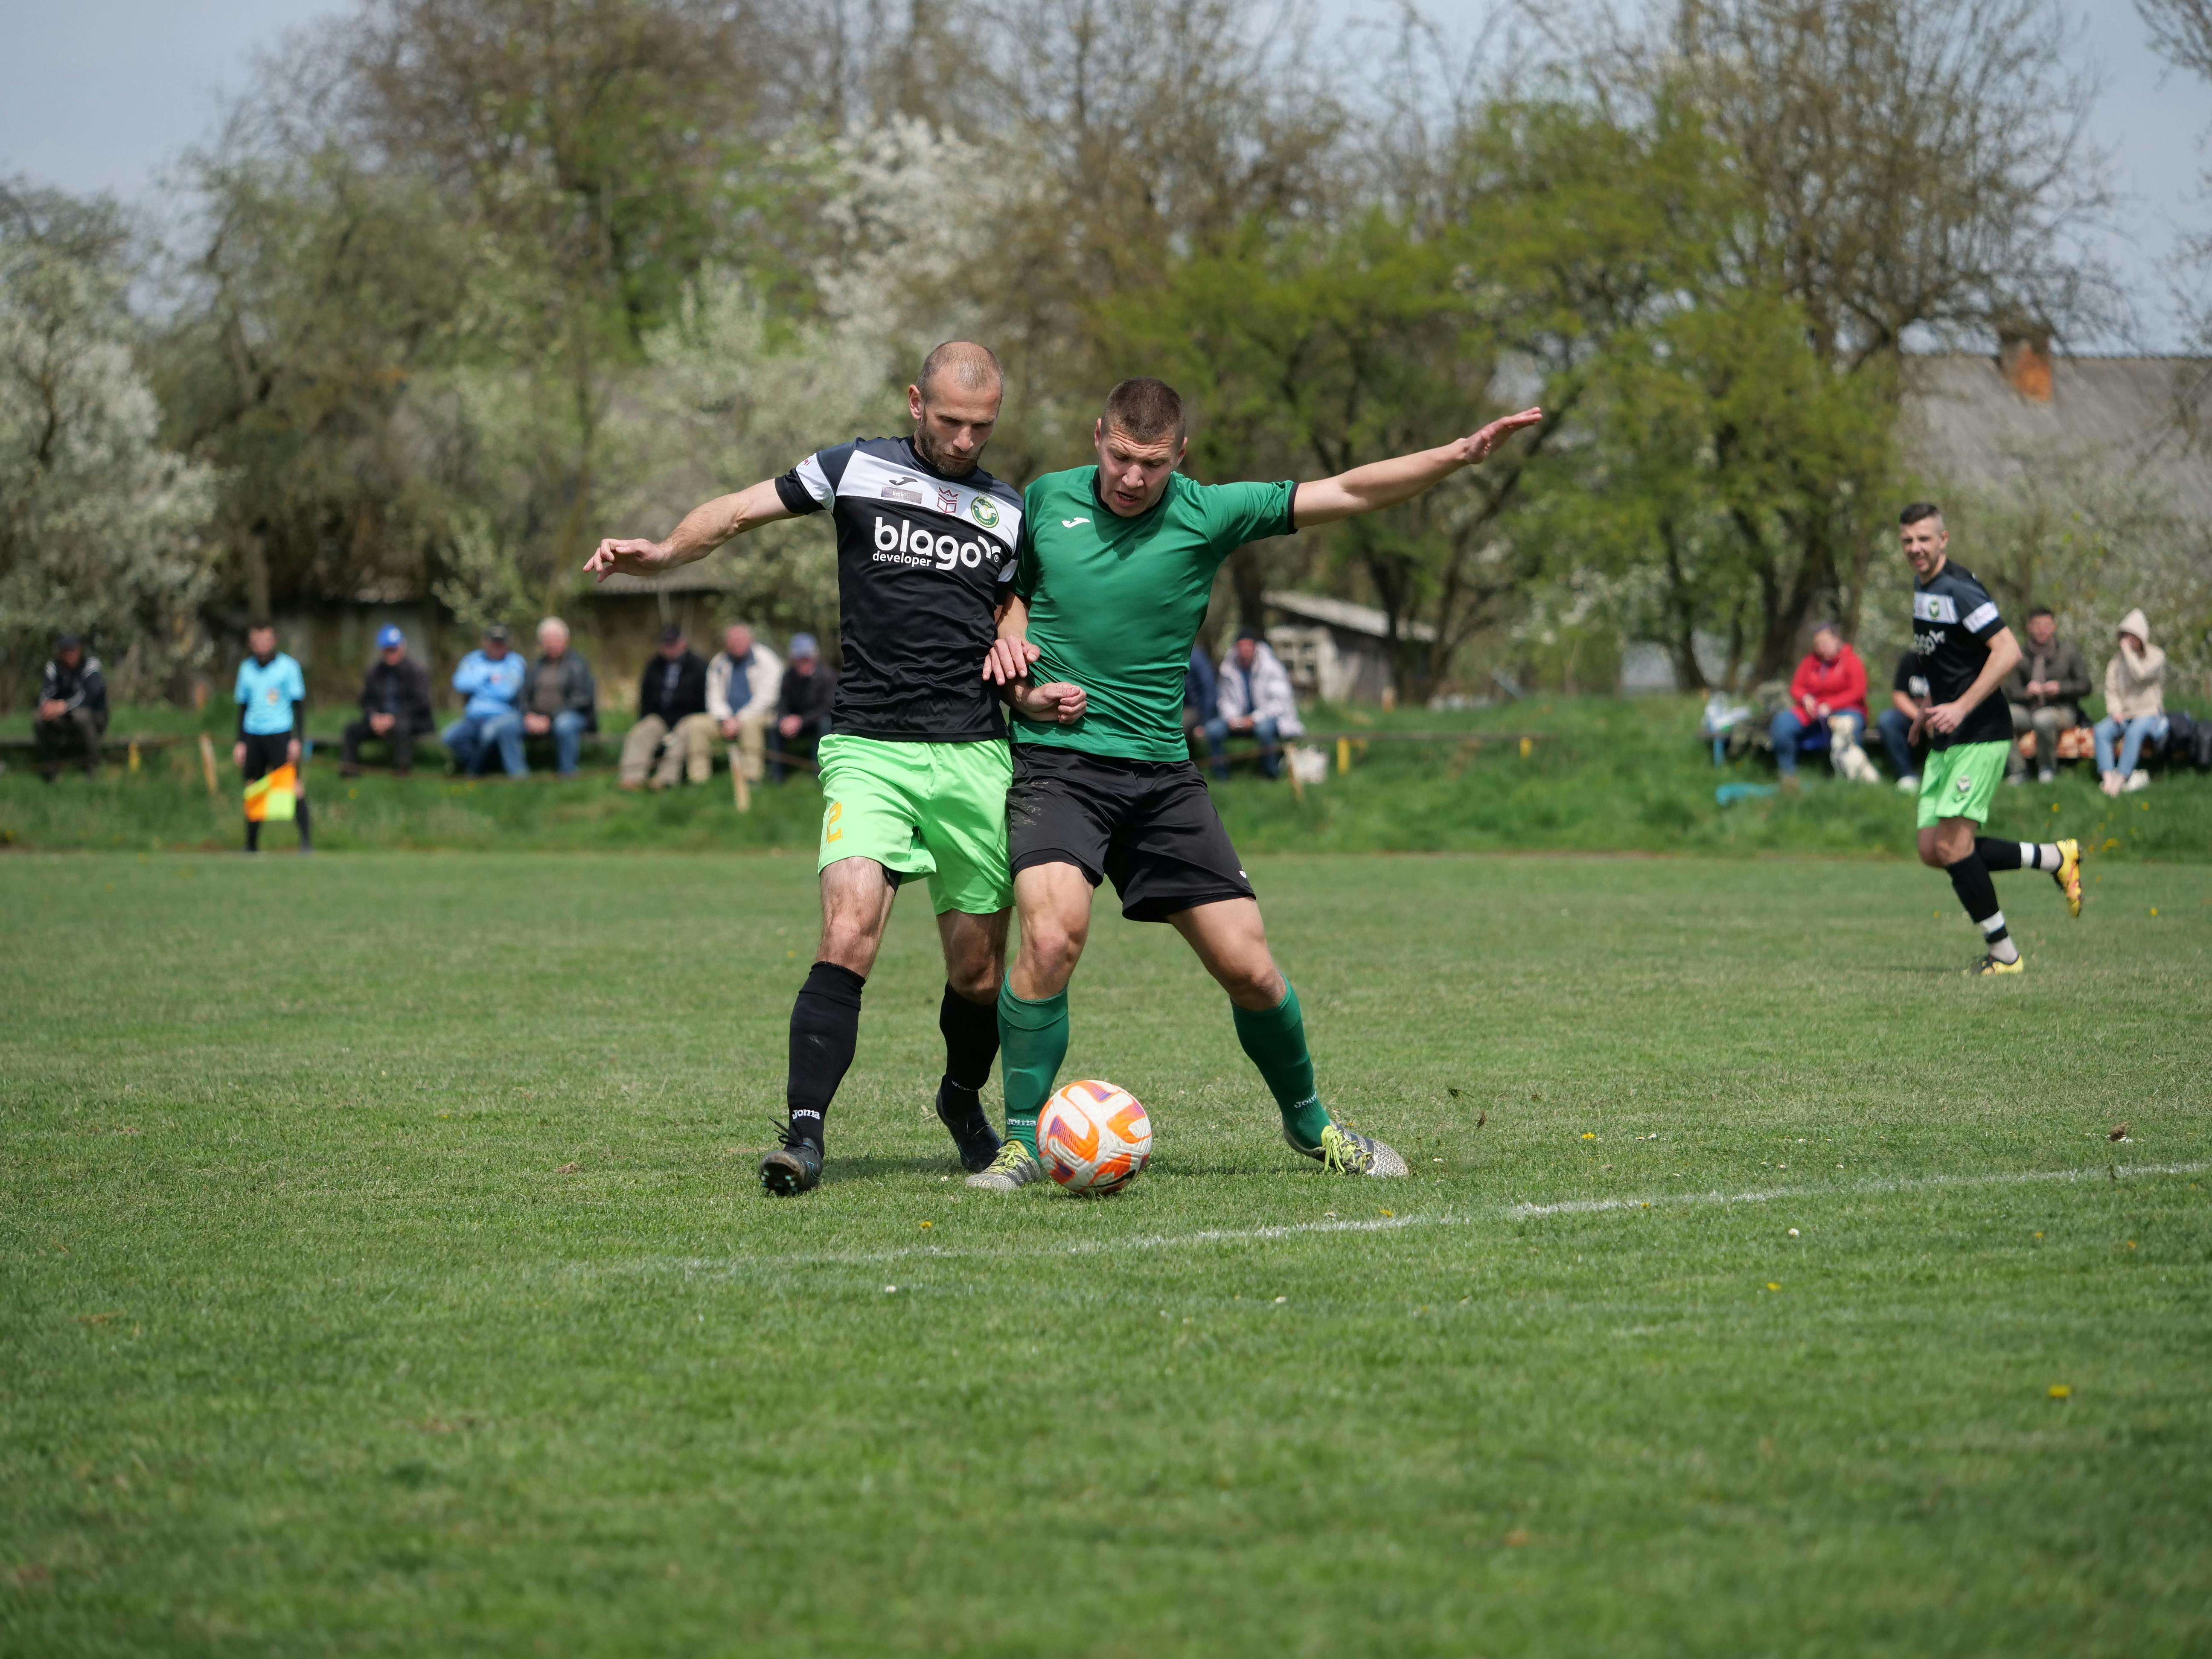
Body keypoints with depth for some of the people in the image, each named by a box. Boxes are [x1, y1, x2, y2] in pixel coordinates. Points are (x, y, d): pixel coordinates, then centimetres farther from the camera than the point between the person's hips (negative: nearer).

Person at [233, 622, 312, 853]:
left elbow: (299, 704, 0)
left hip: (280, 733, -4)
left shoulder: (288, 667, -1)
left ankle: (306, 840, -11)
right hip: (253, 735, 4)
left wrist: (297, 739, -8)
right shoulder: (247, 668, 11)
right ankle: (251, 844, 9)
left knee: (292, 785, -13)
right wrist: (240, 742, 14)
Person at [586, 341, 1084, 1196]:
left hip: (973, 756, 3)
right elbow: (741, 511, 5)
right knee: (849, 937, -22)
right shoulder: (858, 469, 5)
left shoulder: (1010, 513, 13)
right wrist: (661, 553, -12)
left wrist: (1032, 695, -1)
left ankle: (963, 1102, 37)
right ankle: (805, 1134, -22)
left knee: (979, 973, 8)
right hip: (868, 748, -3)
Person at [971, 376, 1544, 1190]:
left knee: (1248, 967, 1)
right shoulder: (1047, 499, 3)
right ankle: (1022, 1142, -12)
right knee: (1054, 933, -26)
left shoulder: (1207, 514, -1)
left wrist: (1459, 454, -19)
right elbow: (1016, 587, 22)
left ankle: (1309, 1123, 27)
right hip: (1054, 760, -1)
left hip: (1161, 775, 1)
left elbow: (1346, 493, -7)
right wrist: (1009, 633, -1)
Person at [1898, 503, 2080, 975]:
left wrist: (1960, 708, -27)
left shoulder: (1958, 590, -15)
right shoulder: (1922, 588, 15)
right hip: (1946, 740, 10)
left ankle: (2003, 953, -4)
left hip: (1980, 736, -10)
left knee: (1951, 843, -15)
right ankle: (2055, 858, 17)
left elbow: (2008, 652, -22)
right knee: (1933, 851, 4)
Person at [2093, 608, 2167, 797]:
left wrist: (2128, 650, -13)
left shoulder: (2157, 656, -3)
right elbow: (2111, 689, 8)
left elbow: (2140, 674, -21)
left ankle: (2119, 781, -41)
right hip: (2123, 715, 4)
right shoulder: (2118, 659, 10)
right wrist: (2115, 710, -10)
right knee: (2101, 731, -27)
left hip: (2149, 713, -4)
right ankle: (2108, 779, -37)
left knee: (2134, 732, -38)